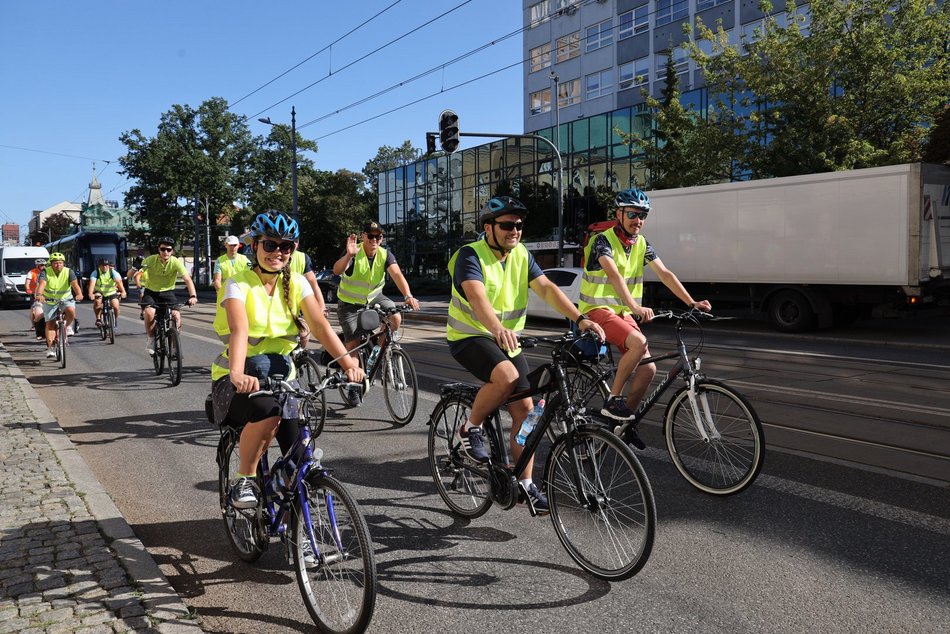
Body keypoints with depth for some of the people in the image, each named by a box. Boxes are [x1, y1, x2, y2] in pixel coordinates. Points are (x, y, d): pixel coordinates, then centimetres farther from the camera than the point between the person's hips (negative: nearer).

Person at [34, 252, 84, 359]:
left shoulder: (69, 272, -15)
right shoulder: (46, 272, -16)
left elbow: (75, 284, -30)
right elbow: (41, 284, -34)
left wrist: (79, 294, -50)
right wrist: (39, 295, -55)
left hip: (66, 299, 0)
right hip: (49, 301, 0)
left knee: (71, 311, -31)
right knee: (50, 323, -6)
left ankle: (68, 326, 0)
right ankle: (50, 348, 0)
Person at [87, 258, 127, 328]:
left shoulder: (113, 272, -16)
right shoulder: (95, 273, -15)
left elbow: (118, 281, -32)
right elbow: (92, 283, -30)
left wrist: (123, 292, -50)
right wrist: (90, 294, -49)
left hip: (111, 293, 0)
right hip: (99, 292, 0)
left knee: (115, 306, -20)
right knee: (97, 302, -31)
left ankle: (115, 321, 8)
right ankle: (98, 319, -12)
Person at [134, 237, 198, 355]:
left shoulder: (176, 262, -17)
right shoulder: (151, 260, -17)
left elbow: (187, 279, -24)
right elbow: (137, 274, -23)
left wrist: (193, 296, -38)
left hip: (167, 292, 1)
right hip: (150, 292, -1)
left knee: (176, 315, -20)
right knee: (150, 312, -29)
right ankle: (150, 339, -4)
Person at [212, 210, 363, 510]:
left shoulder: (296, 283, -1)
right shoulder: (239, 283, -12)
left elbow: (320, 324, -14)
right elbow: (239, 329, -31)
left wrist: (349, 364, -30)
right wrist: (238, 374, -49)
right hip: (239, 378, -4)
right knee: (267, 411, -38)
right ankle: (244, 478, -10)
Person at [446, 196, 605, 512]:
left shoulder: (522, 255, 2)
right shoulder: (470, 255, -16)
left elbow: (547, 288, -9)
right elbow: (476, 295, -34)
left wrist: (580, 318, -25)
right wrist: (497, 328, -54)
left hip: (508, 340, 6)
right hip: (469, 337, -6)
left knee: (525, 409, -2)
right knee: (506, 377, -35)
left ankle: (526, 483, 10)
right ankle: (469, 430, -9)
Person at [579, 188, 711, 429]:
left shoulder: (642, 244, 7)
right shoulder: (604, 240, -15)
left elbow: (665, 274, 1)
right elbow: (614, 275, -31)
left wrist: (692, 303, -9)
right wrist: (635, 307, -45)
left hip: (623, 313, 7)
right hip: (597, 310, -7)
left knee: (648, 369, -4)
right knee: (639, 343, -31)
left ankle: (624, 423, 12)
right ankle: (613, 401, -17)